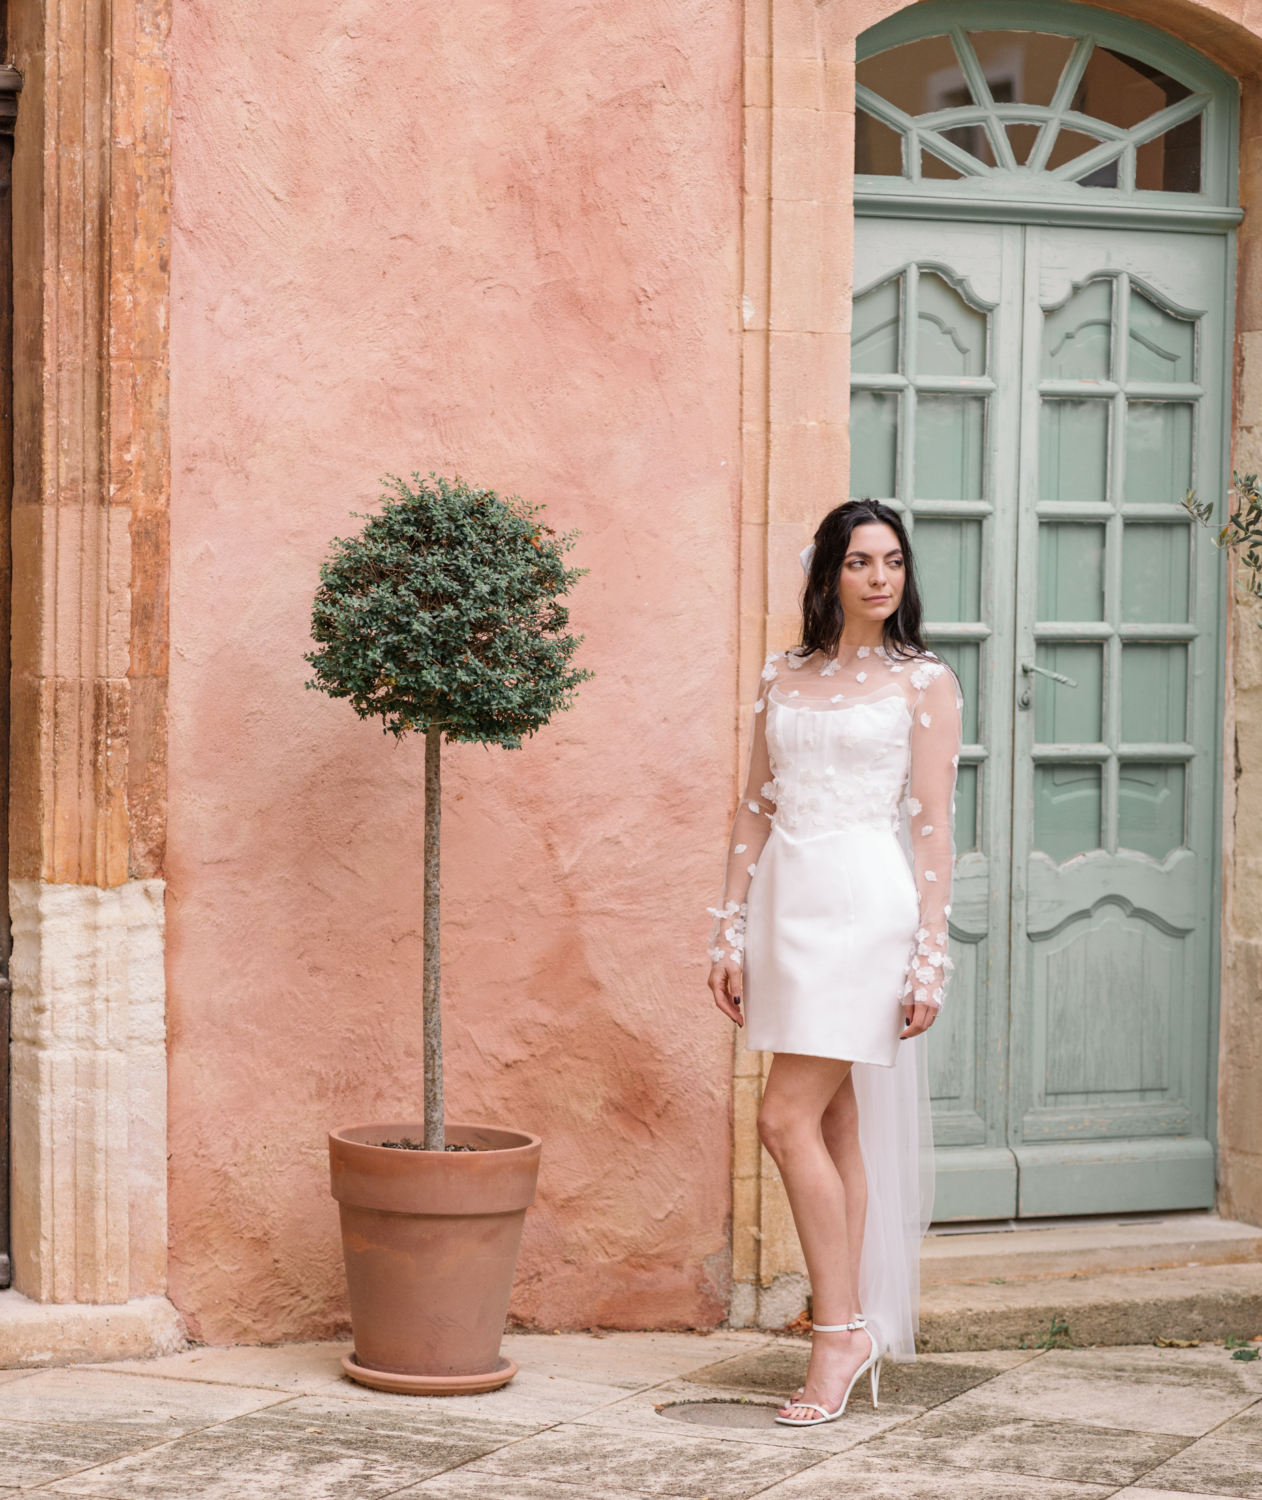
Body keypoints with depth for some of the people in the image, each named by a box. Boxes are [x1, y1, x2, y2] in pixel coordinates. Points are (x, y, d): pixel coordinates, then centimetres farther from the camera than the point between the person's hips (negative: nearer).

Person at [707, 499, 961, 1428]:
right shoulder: (783, 678, 13)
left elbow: (932, 827, -4)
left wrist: (930, 956, -8)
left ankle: (842, 1328, -2)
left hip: (866, 900, -5)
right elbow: (756, 811, 14)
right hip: (786, 899, 5)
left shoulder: (925, 683, 0)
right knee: (834, 1127, 8)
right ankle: (853, 1337, 13)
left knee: (789, 1119, -12)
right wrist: (732, 934, 8)